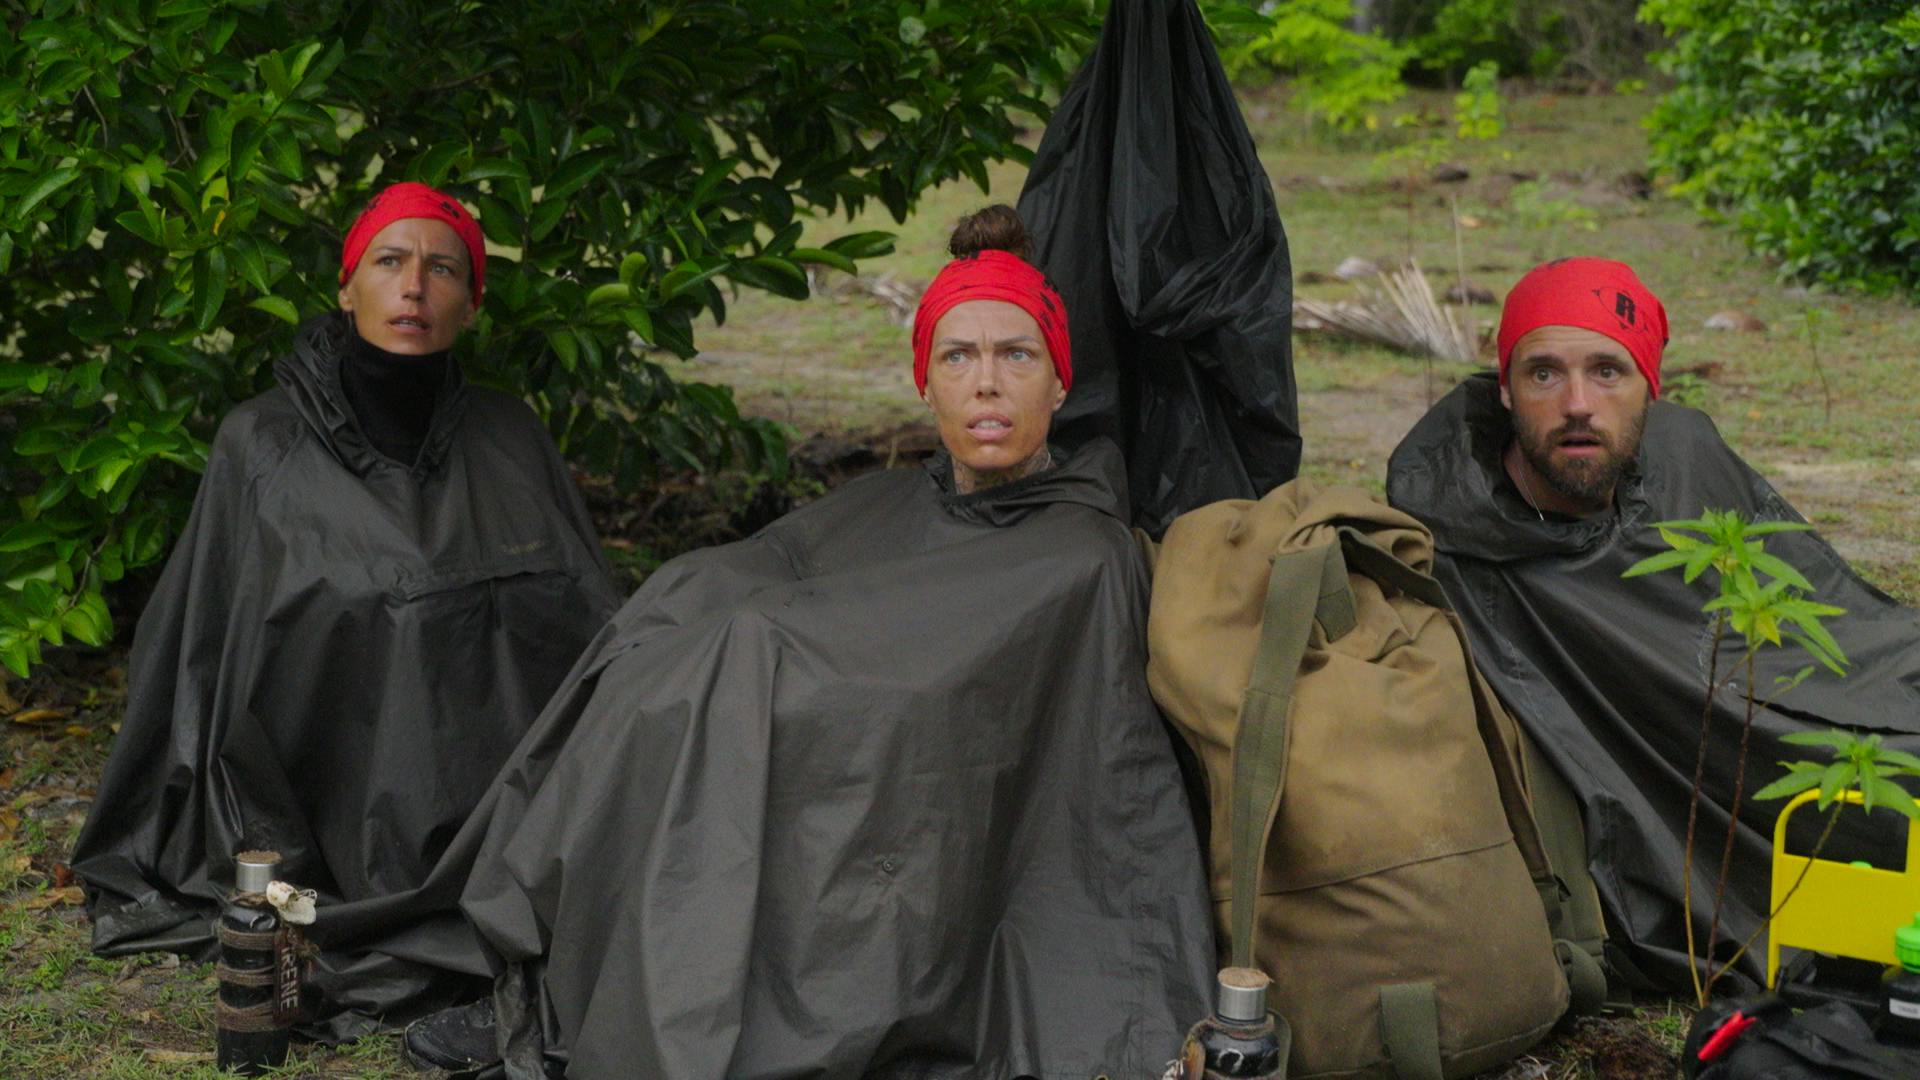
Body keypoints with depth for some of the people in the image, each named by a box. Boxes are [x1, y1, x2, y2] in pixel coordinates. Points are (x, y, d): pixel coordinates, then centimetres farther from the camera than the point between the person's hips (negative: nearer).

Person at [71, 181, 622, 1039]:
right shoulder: (261, 447, 1)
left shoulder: (509, 441, 10)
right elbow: (205, 652, 4)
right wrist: (268, 866, -2)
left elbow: (596, 629, 14)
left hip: (521, 831, 4)